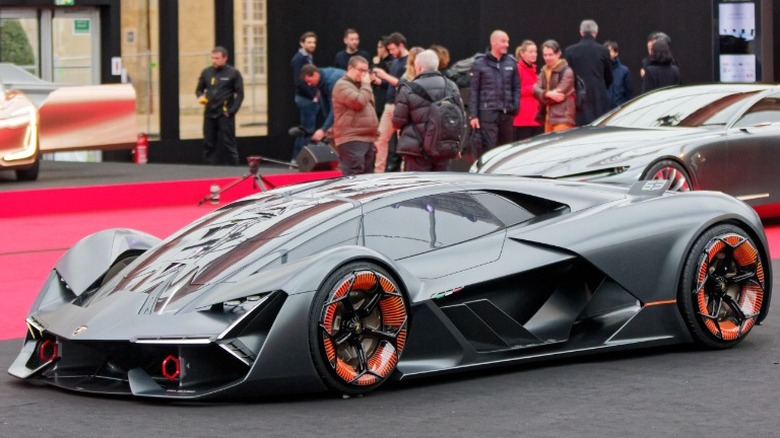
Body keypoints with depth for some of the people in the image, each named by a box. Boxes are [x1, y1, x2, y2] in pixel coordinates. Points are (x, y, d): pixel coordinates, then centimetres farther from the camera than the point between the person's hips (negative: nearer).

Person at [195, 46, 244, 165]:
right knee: (208, 144, 6)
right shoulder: (206, 72, 10)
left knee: (228, 144, -4)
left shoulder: (233, 73, -2)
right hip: (209, 114, 5)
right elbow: (199, 89, 19)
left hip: (224, 115, -5)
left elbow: (239, 94, -2)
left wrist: (231, 111, -11)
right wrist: (200, 96, -4)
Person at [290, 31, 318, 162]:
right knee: (308, 130, -8)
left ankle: (296, 158, 16)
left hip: (311, 98, 9)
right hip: (305, 98, -9)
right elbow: (299, 82, -18)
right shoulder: (299, 59, -11)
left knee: (305, 131, 11)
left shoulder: (309, 58, 17)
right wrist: (312, 96, -15)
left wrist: (315, 94, 6)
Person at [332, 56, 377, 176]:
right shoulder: (342, 85, -7)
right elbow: (358, 102, -21)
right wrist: (366, 85, -7)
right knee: (354, 177, -17)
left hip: (367, 139, 10)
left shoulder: (360, 85, 23)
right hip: (351, 140, -10)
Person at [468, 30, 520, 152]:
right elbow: (473, 91, -1)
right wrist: (473, 115, -6)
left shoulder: (511, 63, 10)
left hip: (507, 114, 4)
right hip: (487, 114, -4)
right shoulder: (479, 64, 0)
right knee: (489, 149, -9)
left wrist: (515, 107, 1)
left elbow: (516, 87, 14)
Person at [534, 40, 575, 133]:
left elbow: (560, 93, -14)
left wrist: (543, 95, -2)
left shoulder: (567, 71, -8)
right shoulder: (544, 72, 15)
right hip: (548, 117, 8)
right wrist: (547, 94, -20)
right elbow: (536, 90, 0)